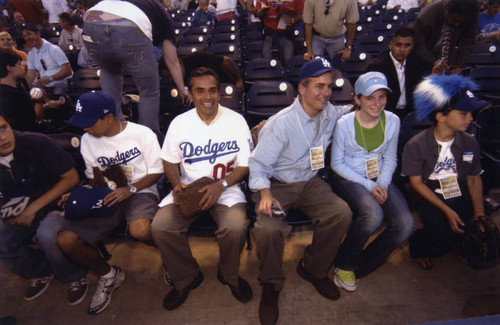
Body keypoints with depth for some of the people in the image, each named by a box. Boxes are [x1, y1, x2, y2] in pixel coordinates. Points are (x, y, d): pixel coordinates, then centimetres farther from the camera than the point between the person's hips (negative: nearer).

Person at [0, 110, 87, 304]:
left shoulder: (36, 143, -19)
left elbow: (71, 178, -18)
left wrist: (33, 208, -18)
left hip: (54, 203, -5)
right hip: (17, 215, 5)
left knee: (47, 234, -34)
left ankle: (74, 276, -4)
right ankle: (41, 271, 9)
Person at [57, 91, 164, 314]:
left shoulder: (142, 134, -7)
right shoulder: (88, 140, 7)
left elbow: (156, 172, -4)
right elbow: (93, 178, 16)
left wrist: (131, 189, -18)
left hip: (141, 192, -5)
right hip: (105, 197, 5)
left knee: (139, 229, -38)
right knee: (65, 240, -16)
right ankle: (107, 274, 13)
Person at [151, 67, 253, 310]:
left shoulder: (236, 120, -4)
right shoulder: (179, 123, 1)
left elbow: (245, 164, -3)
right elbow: (170, 161, 9)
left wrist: (221, 185, -18)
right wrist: (176, 184, -11)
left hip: (227, 188, -2)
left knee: (236, 226, -30)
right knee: (160, 226, -22)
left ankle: (229, 275, 6)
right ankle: (186, 277, 8)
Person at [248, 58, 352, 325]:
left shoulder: (330, 114, 0)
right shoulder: (280, 124, -18)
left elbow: (346, 111, 27)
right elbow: (258, 163, -15)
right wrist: (265, 194, -30)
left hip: (310, 182, 5)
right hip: (276, 185, -5)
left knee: (341, 213, -21)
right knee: (268, 229, -31)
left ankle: (313, 269, 6)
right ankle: (271, 286, 2)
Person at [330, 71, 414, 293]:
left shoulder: (392, 121, 2)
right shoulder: (344, 124, -10)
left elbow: (390, 159, 10)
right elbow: (337, 163, -6)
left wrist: (382, 184, -8)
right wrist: (368, 185, -14)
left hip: (380, 179, 5)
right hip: (348, 179, -4)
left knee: (405, 224, -20)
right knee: (373, 215, -34)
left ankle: (360, 266, 2)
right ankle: (343, 263, -4)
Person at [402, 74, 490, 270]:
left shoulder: (470, 144, 3)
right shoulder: (416, 145, -11)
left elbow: (474, 179, 8)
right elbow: (416, 182, -10)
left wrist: (479, 213, -4)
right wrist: (447, 211, -16)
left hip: (462, 198, 5)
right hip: (430, 198, -4)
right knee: (445, 236, -26)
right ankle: (417, 246, 8)